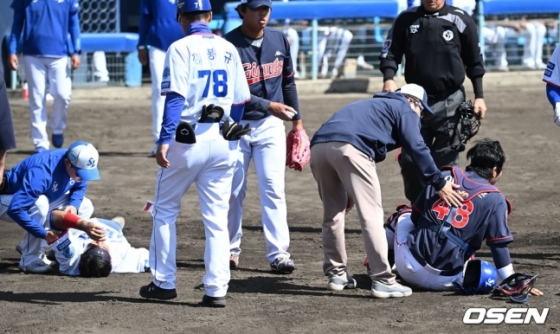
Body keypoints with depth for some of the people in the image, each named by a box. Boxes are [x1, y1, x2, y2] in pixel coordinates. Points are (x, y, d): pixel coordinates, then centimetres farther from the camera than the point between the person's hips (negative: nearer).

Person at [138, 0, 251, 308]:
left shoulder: (181, 48, -7)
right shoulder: (228, 49, 10)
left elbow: (175, 97, -17)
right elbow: (240, 101, 12)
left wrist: (165, 141, -21)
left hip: (188, 141, -4)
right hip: (222, 141, 4)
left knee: (165, 210, 12)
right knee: (217, 219, 6)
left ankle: (164, 283, 14)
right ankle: (216, 290, 1)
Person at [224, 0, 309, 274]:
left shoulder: (279, 40, 2)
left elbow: (288, 82, 13)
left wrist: (297, 120, 13)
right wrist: (270, 106, -27)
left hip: (270, 125, 3)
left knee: (273, 187, -5)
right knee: (234, 190, 6)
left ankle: (278, 253, -7)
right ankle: (231, 249, 20)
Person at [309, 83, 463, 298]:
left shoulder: (375, 104, 41)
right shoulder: (405, 109, 18)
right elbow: (417, 148, 5)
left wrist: (350, 192, 40)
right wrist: (439, 183, 8)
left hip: (318, 145, 8)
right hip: (349, 147, -8)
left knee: (333, 212, 21)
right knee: (371, 214, -5)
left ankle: (336, 274, 26)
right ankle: (382, 281, -8)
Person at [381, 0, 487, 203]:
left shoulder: (460, 20, -1)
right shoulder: (406, 19, 4)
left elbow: (474, 62, 5)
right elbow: (391, 53, 4)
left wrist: (479, 97, 2)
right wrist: (389, 78, -15)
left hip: (449, 102, -3)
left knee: (446, 160, -3)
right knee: (410, 158, 1)